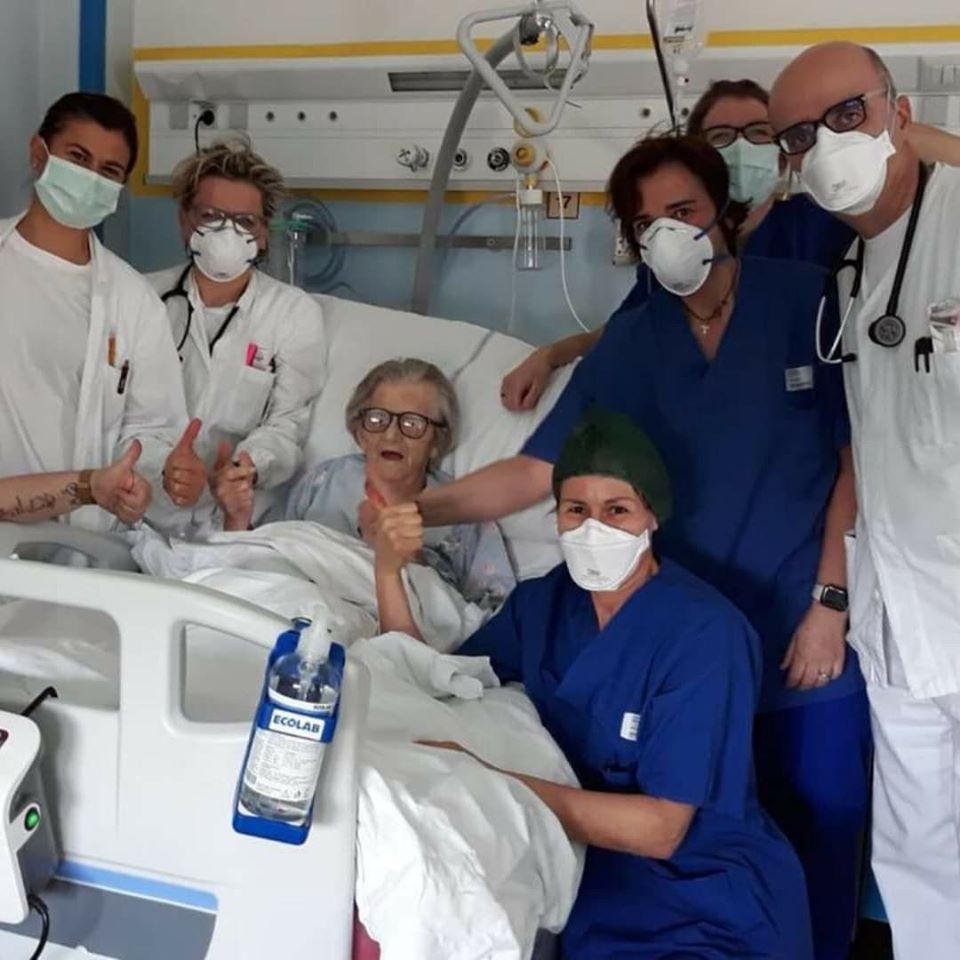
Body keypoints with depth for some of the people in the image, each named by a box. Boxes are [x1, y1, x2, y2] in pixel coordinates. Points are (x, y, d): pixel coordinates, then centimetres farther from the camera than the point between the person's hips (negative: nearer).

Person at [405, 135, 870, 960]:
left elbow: (860, 459, -3)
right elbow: (535, 471, -3)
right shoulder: (628, 348, 2)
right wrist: (420, 507, -17)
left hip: (809, 640, -2)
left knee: (818, 840, 11)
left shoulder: (809, 303, -5)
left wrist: (830, 602, -7)